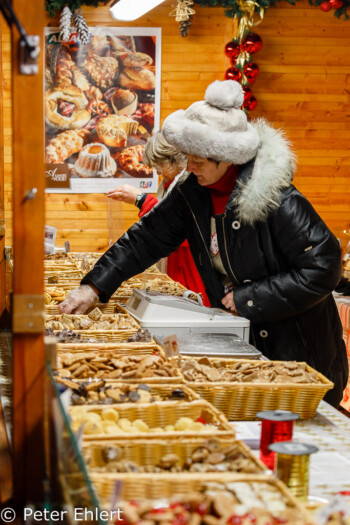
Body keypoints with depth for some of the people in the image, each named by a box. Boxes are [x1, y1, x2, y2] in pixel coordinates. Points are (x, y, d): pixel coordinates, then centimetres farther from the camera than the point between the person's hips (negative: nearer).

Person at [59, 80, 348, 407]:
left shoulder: (279, 202, -24)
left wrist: (248, 299, -20)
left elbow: (322, 268, -23)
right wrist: (94, 287, -3)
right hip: (239, 343, 6)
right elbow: (146, 238, 6)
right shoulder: (193, 193, -2)